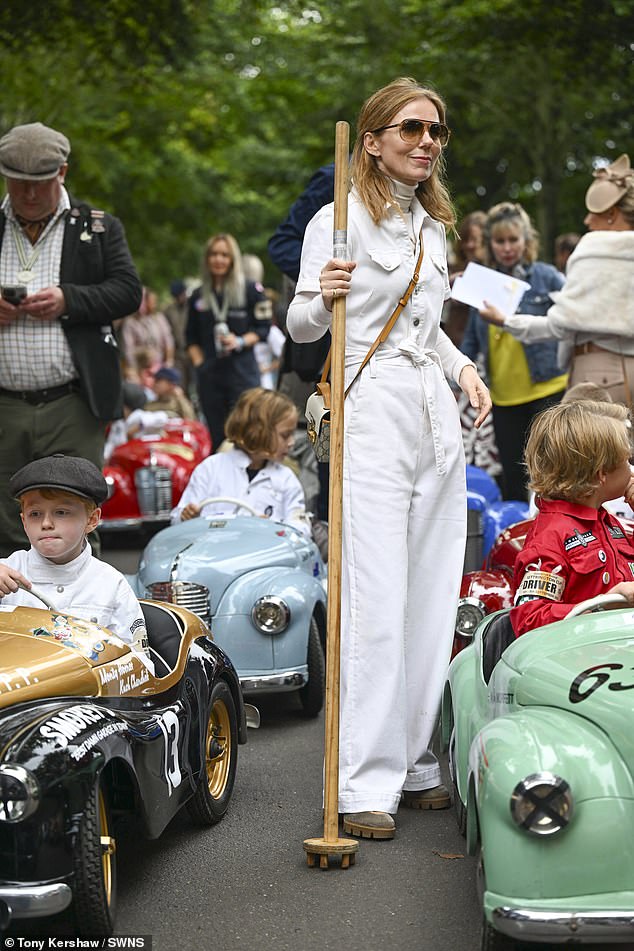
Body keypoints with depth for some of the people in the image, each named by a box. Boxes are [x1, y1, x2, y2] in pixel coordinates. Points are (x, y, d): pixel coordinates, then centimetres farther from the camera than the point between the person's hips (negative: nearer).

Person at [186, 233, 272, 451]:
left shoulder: (251, 290, 2)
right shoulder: (199, 296, 13)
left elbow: (264, 328, 1)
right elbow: (192, 338, 18)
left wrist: (240, 342, -13)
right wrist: (199, 363, 5)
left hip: (242, 370, -3)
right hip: (209, 374, 3)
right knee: (216, 437, 5)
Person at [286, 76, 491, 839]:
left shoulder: (431, 225, 18)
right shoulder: (341, 219, -3)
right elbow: (300, 325, -6)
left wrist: (464, 368, 12)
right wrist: (322, 297, -27)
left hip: (436, 419, 7)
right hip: (371, 413, -7)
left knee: (432, 601, 7)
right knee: (376, 605, -10)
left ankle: (415, 765, 16)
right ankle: (366, 784, -5)